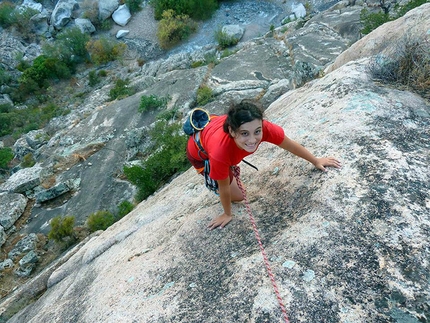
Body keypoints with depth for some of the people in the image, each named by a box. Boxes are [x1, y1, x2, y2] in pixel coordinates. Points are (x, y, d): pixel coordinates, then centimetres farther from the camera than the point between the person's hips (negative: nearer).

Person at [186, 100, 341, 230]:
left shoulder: (264, 128, -37)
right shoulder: (220, 152, -46)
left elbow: (290, 144, -16)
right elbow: (224, 187, -26)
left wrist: (316, 161, -2)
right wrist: (227, 214, -8)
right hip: (199, 151, -3)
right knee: (237, 195, 0)